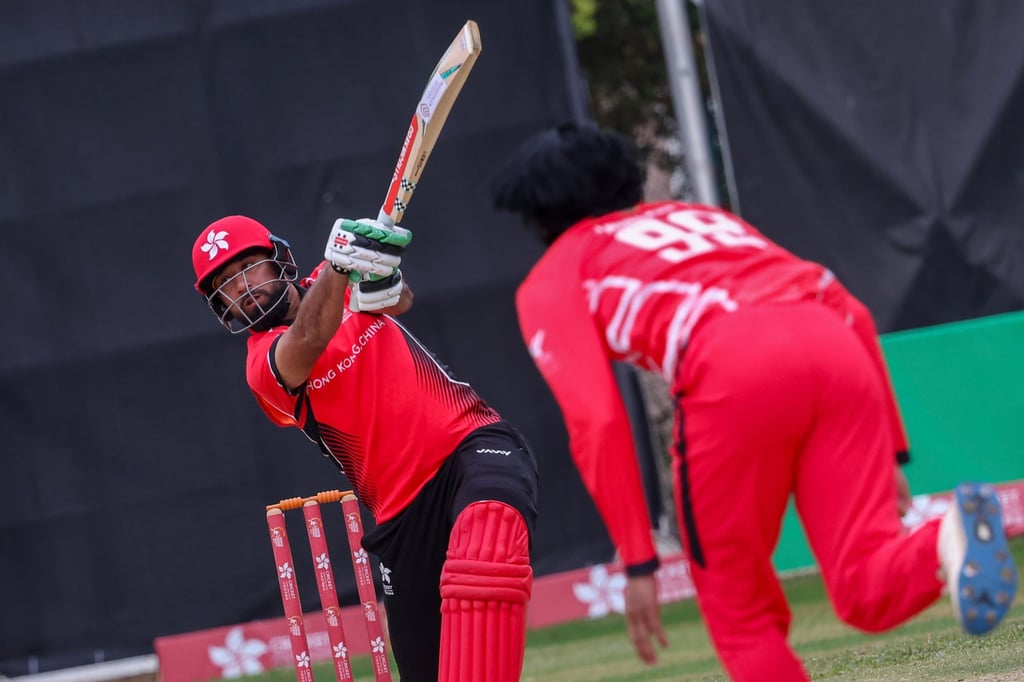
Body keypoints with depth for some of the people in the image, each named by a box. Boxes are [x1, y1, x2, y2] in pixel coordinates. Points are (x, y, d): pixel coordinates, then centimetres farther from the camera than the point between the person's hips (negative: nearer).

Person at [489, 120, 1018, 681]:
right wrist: (888, 451, 29)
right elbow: (855, 316, 31)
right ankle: (949, 540, -30)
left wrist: (637, 562, 4)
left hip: (732, 368, -4)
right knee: (869, 592, 0)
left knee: (740, 612, 13)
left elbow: (597, 422, 5)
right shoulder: (704, 215, 41)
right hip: (840, 346, 4)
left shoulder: (550, 280, 24)